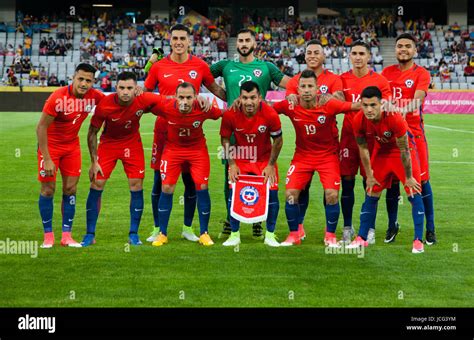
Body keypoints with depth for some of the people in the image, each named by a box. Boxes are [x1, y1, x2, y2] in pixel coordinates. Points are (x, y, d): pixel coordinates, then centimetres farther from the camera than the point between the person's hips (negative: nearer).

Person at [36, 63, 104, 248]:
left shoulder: (94, 96, -12)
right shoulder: (58, 98, -26)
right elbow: (41, 127, -21)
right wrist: (47, 159, -23)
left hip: (72, 146, 4)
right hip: (50, 145, -4)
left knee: (70, 189, 2)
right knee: (48, 189, -3)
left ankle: (66, 235, 10)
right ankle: (48, 235, 8)